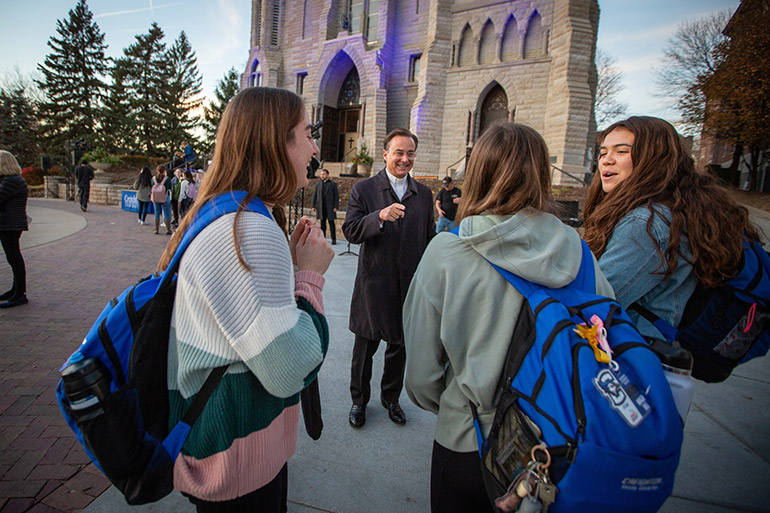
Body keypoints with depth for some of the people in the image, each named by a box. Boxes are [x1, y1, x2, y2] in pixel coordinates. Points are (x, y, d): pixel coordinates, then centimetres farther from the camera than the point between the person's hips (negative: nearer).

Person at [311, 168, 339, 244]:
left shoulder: (333, 184, 5)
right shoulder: (318, 184, 13)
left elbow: (336, 196, 1)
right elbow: (314, 195, 13)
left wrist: (336, 207, -8)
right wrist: (313, 206, 4)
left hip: (330, 207, -3)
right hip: (320, 207, 3)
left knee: (331, 223, -4)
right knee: (322, 223, 6)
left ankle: (333, 239, -2)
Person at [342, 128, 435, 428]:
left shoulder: (424, 195, 7)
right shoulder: (363, 190, -4)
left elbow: (429, 239, 9)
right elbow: (350, 231, -13)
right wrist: (380, 216, -30)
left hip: (410, 286, 3)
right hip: (374, 285, -3)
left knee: (399, 347, 17)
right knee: (364, 349, 13)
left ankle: (391, 398, 39)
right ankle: (359, 400, 35)